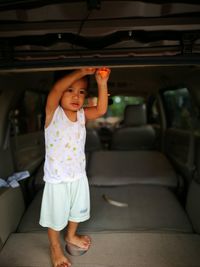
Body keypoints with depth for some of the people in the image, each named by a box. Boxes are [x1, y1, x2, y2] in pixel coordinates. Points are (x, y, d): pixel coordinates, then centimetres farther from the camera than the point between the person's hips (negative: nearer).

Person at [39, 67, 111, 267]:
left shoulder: (82, 114, -3)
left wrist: (102, 84, -25)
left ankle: (71, 236, 55)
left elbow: (101, 110, -16)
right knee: (56, 215, 15)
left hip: (79, 175, 6)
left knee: (77, 209, 26)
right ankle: (55, 247, 43)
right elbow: (55, 90, -36)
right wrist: (82, 71, -38)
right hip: (57, 179, -5)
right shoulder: (53, 113, -18)